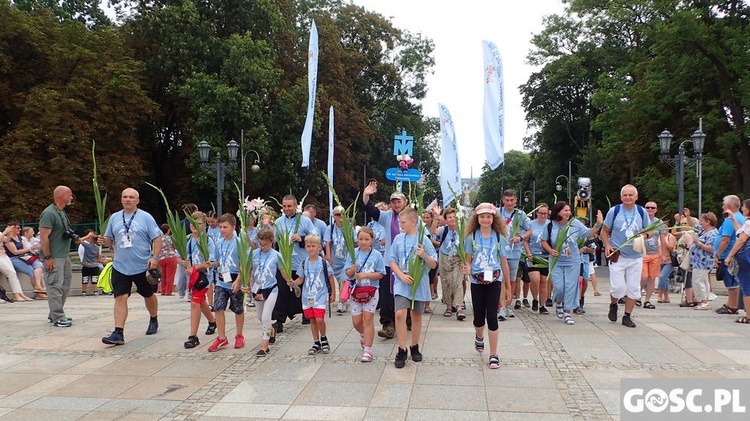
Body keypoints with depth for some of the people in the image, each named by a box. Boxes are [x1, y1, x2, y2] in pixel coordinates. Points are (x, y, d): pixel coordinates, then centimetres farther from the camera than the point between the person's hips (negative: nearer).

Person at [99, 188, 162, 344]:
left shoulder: (145, 217, -4)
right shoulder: (114, 217, 8)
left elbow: (157, 238, -6)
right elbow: (109, 239, 14)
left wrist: (155, 257, -17)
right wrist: (104, 241, -9)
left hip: (142, 266, -2)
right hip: (120, 267, 2)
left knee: (148, 295, 16)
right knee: (120, 298, -9)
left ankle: (153, 320, 40)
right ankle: (118, 333, -9)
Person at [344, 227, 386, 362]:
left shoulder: (377, 255, -5)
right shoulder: (353, 253, 0)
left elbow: (380, 274, -6)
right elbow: (348, 274, -1)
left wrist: (366, 275, -20)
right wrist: (352, 270, -24)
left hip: (371, 290, -2)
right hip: (356, 290, 3)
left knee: (368, 318, -6)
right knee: (356, 322, 8)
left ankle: (367, 350, 1)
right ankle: (364, 336, 41)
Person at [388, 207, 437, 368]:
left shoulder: (424, 239, -4)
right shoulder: (398, 239, 2)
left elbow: (433, 265, -2)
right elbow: (392, 261, 5)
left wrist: (424, 256, -23)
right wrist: (402, 276, -10)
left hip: (419, 283, 0)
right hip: (402, 283, 1)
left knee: (416, 316, 11)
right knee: (400, 314, -13)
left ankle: (415, 347, 29)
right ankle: (401, 351, -5)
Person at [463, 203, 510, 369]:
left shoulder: (500, 237, 1)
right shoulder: (472, 237, 1)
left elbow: (504, 262, 7)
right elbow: (468, 259, 5)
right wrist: (467, 269, -19)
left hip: (494, 280, -1)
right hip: (477, 280, 1)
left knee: (491, 315, -9)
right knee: (479, 317, 9)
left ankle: (494, 355, 2)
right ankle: (479, 337, 45)